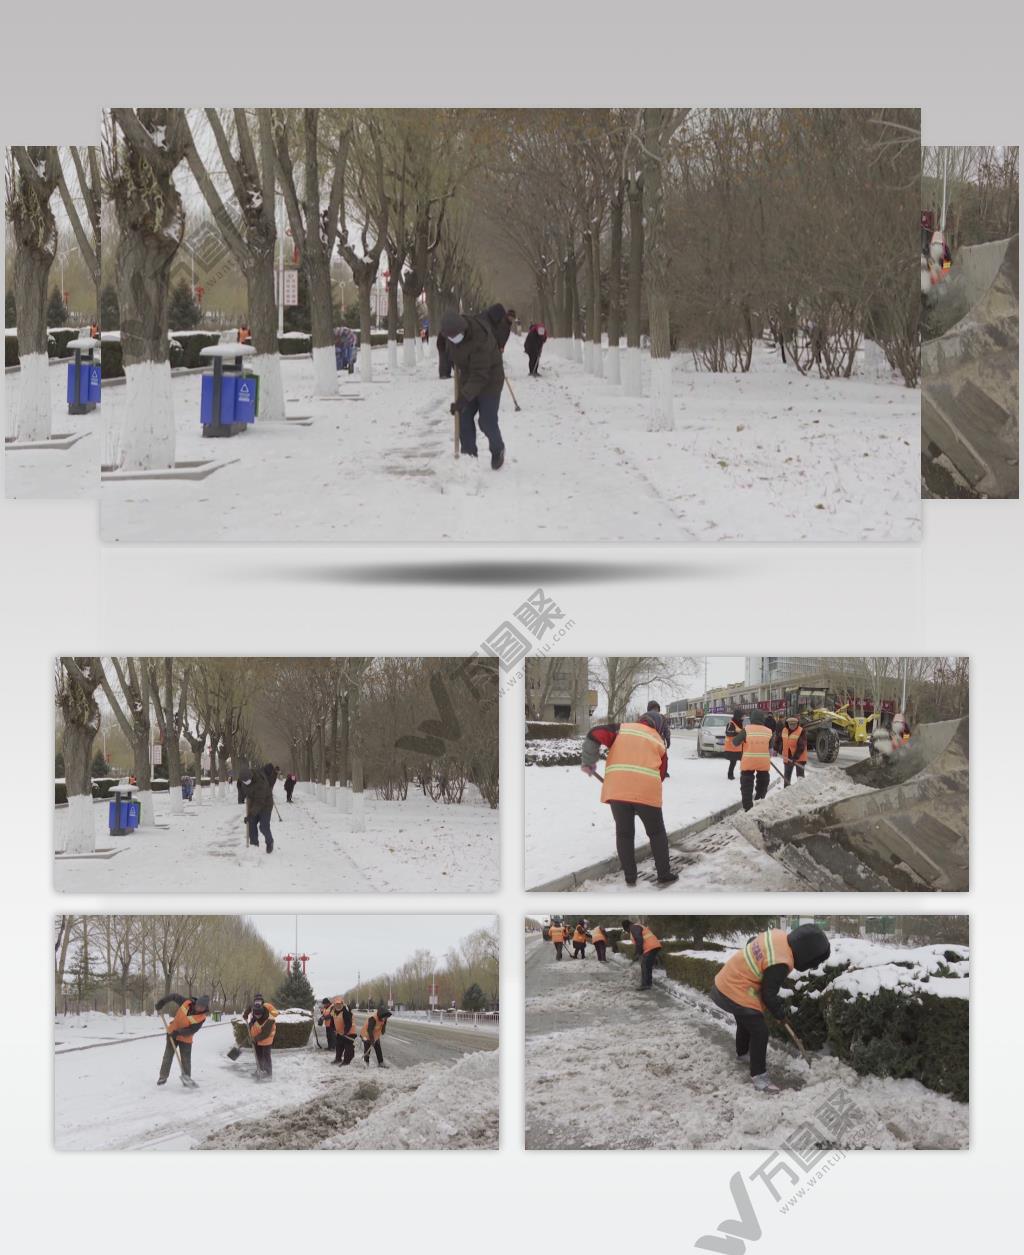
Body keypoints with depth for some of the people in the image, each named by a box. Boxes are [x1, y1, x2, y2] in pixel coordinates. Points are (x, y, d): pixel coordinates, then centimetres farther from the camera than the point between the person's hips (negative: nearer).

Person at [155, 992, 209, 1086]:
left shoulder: (202, 1017, -19)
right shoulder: (186, 1003, -18)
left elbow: (192, 1030, -23)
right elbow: (174, 996, -3)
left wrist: (178, 1032, -31)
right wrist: (161, 1004, -5)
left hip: (186, 1038, -1)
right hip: (173, 1033, 1)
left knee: (186, 1060, 1)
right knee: (168, 1056, 6)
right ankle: (163, 1077, 15)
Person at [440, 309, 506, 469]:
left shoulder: (479, 341, -37)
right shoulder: (453, 330, -12)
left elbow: (480, 375, -38)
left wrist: (464, 397, -43)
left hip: (489, 381, -7)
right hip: (468, 379, 7)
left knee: (487, 422, -5)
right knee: (464, 419, 1)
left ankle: (498, 451, 23)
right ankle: (469, 455, 10)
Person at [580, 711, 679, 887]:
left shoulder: (622, 729, 19)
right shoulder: (659, 743, 22)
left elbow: (594, 735, 5)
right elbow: (661, 774, 21)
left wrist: (588, 762, 12)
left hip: (616, 788, 0)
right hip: (646, 791, 0)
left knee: (624, 833, 16)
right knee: (656, 833, 18)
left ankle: (630, 876, 18)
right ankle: (664, 874, 20)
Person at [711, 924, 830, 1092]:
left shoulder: (778, 935, -5)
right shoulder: (780, 963, -30)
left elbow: (751, 942, 14)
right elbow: (768, 994, -19)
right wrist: (780, 1014, -1)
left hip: (726, 981, 10)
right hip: (735, 993, -10)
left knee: (745, 1021, 32)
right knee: (759, 1031, -6)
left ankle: (742, 1052, 56)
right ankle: (759, 1076, 0)